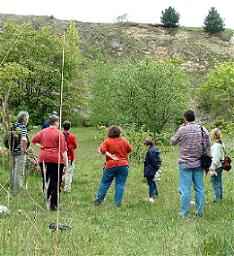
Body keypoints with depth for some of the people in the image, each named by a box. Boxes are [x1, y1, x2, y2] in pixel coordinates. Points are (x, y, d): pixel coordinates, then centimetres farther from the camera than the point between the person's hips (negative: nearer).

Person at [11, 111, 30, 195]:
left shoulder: (14, 125, 11)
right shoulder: (23, 127, -14)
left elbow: (10, 137, 20)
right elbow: (24, 139, -29)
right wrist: (24, 149, -17)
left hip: (13, 151, 8)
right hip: (20, 153, -8)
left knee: (14, 171, 16)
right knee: (19, 172, -1)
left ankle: (13, 190, 24)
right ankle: (17, 191, 2)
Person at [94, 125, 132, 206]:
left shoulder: (107, 141, -4)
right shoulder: (124, 141, 2)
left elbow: (102, 149, -17)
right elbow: (130, 150, 13)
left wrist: (111, 156, -12)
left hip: (111, 166, -1)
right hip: (123, 165, 1)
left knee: (105, 183, 9)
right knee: (120, 184, 5)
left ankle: (98, 200, 16)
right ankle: (118, 202, 2)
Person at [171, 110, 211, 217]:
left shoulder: (183, 130, -10)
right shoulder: (203, 130, 2)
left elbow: (173, 142, 4)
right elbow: (208, 147, 6)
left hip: (185, 163, -4)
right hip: (199, 163, 4)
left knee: (185, 189, 1)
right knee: (199, 188, 10)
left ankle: (185, 212, 4)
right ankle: (200, 211, 15)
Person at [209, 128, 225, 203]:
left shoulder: (216, 145, -20)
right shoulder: (221, 143, 8)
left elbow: (215, 158, -22)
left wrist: (212, 169, -20)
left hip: (216, 167, -10)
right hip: (220, 166, 10)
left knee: (215, 183, -1)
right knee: (219, 183, 17)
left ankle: (217, 199, 4)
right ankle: (219, 198, 26)